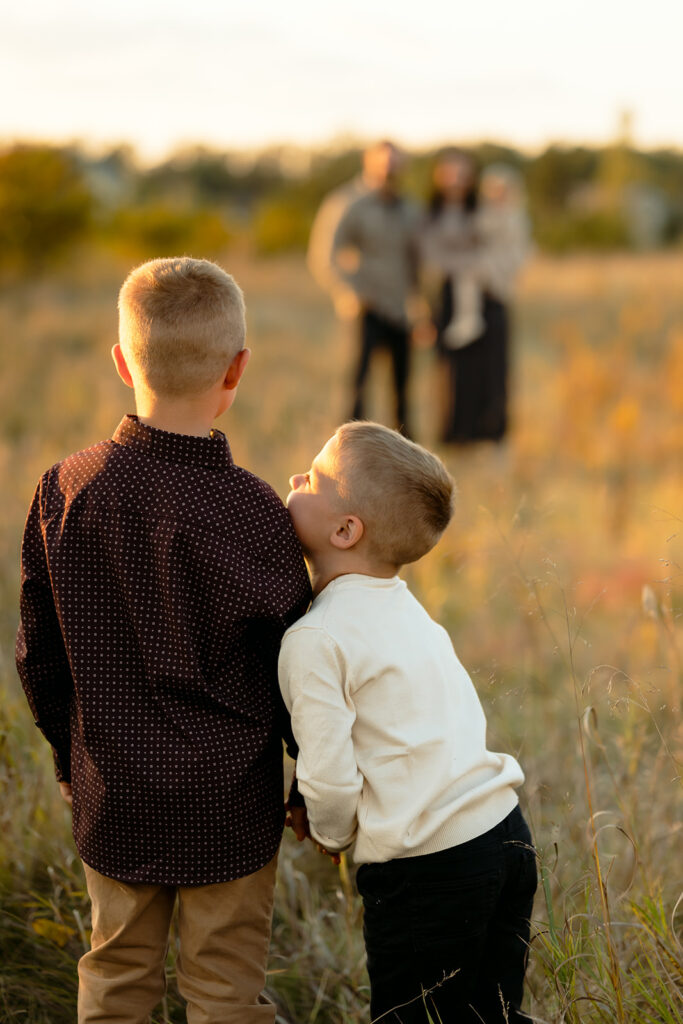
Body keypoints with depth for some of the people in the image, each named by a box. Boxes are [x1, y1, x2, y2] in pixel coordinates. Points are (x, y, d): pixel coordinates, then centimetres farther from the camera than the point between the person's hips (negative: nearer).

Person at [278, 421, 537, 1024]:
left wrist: (332, 833, 5)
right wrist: (319, 806, 21)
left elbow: (329, 778, -17)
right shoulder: (405, 604, 11)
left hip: (426, 869, -7)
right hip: (507, 832, 7)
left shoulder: (315, 639, -14)